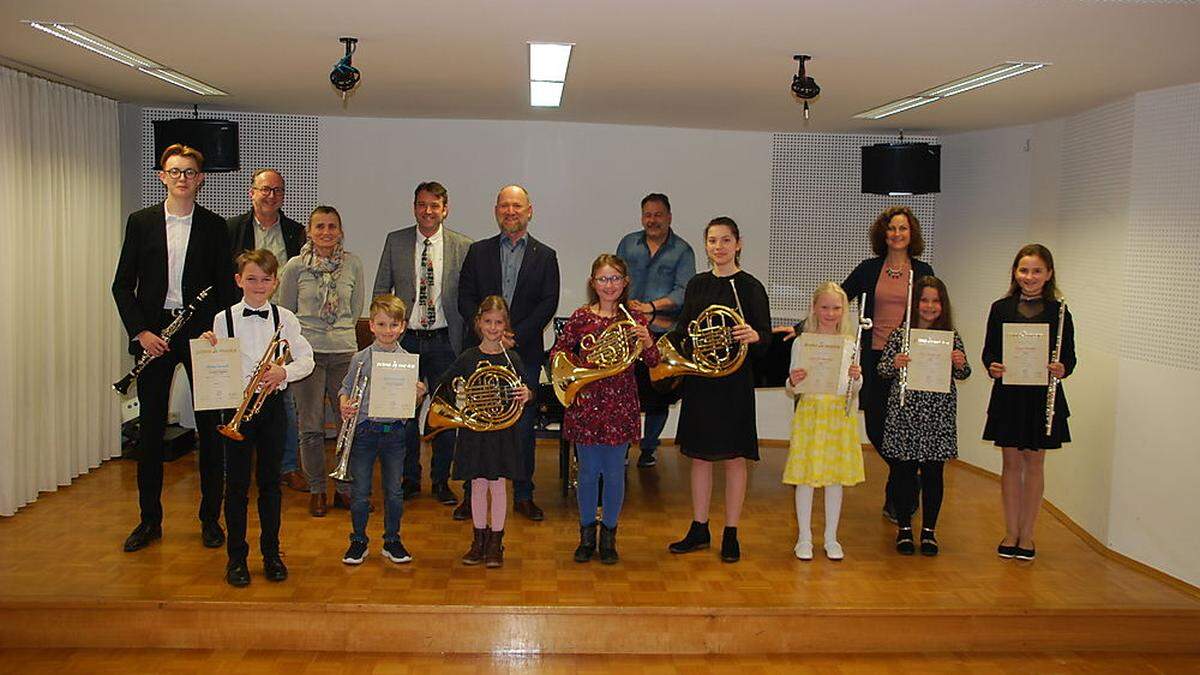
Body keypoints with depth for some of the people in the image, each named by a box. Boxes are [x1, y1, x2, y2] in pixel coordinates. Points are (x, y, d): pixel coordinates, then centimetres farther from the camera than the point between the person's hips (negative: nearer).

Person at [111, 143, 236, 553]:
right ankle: (150, 519, 20)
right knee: (151, 427, 7)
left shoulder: (214, 226, 4)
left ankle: (210, 518, 15)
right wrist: (140, 331, -6)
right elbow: (123, 284, 5)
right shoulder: (141, 222, 6)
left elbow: (226, 286, 4)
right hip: (151, 332, 1)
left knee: (210, 426, 3)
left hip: (202, 333, -1)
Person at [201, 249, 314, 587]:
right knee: (237, 483, 5)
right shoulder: (224, 318, 0)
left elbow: (306, 359, 0)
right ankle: (236, 556, 17)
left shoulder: (284, 318, 1)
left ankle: (271, 553, 22)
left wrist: (284, 372, -18)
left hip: (271, 404, 1)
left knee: (270, 480, 9)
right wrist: (209, 348, -18)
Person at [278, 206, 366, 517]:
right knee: (311, 427, 3)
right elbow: (284, 311, 9)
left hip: (345, 351, 1)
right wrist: (307, 334, 9)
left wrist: (340, 332, 11)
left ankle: (345, 488, 15)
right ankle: (316, 490, 19)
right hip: (307, 352, -1)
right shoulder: (295, 266, 0)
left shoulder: (353, 264, 3)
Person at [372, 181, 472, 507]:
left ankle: (441, 480, 21)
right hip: (406, 340, 1)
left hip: (445, 342, -1)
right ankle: (409, 478, 21)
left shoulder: (463, 246, 1)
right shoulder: (395, 241, 4)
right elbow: (381, 289, 9)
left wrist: (466, 340, -3)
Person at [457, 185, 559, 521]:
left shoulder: (545, 256, 7)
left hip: (525, 352, 0)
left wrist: (515, 335, -12)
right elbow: (466, 299, 3)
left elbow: (548, 303, -2)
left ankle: (523, 495, 16)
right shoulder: (478, 251, 9)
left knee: (523, 425, 5)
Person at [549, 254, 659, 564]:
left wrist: (647, 342, -22)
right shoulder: (581, 317, 1)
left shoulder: (634, 318, 2)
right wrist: (581, 364, -12)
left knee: (614, 473, 7)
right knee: (588, 472, 8)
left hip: (620, 403, 0)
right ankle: (587, 532, 24)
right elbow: (557, 352, 5)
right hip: (585, 402, 0)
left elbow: (653, 362, -2)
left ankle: (609, 534, 23)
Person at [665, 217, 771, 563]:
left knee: (733, 457, 3)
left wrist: (755, 336, -31)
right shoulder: (697, 285, 9)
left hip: (734, 381, -4)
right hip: (698, 380, 5)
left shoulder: (749, 286, -5)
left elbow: (766, 337, -9)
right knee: (700, 455, 11)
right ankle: (699, 530, 23)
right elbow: (682, 330, 15)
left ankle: (731, 535, 15)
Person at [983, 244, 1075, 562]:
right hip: (1008, 395, 1)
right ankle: (1011, 532, 20)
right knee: (1011, 463, 8)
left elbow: (1069, 356, 0)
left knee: (1034, 463, 8)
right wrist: (992, 367, -16)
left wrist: (1062, 369, -20)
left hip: (1043, 397, -1)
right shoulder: (1001, 308, 1)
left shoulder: (1058, 311, -2)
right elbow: (989, 351, 4)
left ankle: (1027, 534, 20)